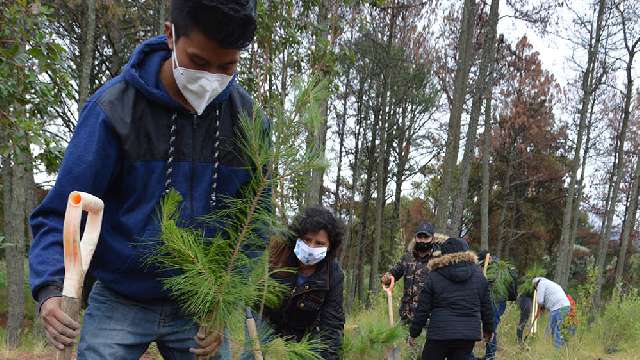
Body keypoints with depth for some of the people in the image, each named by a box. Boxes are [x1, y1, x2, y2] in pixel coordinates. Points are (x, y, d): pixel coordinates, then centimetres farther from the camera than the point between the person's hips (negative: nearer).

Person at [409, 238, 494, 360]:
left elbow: (423, 308, -1)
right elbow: (486, 305, 12)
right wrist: (488, 329, 25)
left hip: (440, 333, -3)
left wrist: (414, 332, 9)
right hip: (469, 333, 3)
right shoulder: (477, 273, 6)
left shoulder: (434, 275, -2)